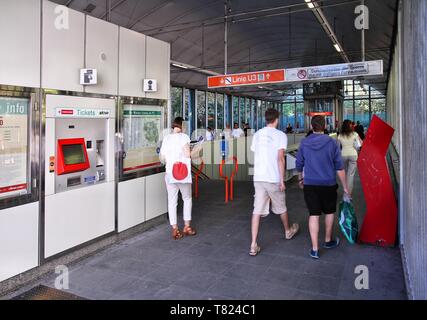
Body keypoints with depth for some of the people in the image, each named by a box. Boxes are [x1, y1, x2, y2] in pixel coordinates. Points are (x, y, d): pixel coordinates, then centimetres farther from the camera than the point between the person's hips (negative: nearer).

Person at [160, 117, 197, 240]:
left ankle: (175, 229, 11)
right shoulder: (183, 136, -7)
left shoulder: (166, 138, 7)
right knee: (187, 198, 15)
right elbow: (187, 154, -18)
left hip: (169, 173, 4)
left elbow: (162, 158, 8)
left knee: (171, 201, 8)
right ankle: (187, 226, 17)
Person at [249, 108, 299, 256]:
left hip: (258, 177, 4)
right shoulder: (280, 135, -7)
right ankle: (288, 231, 43)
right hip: (274, 179, -3)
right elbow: (280, 158, -15)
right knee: (281, 207, 18)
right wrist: (282, 180, -12)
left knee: (257, 210, 2)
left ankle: (254, 245, -2)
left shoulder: (257, 135, 9)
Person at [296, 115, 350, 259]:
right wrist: (345, 187, 4)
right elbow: (339, 167, -5)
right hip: (328, 184, -1)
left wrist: (300, 179, 25)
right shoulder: (331, 142, -7)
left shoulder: (304, 143, -2)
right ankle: (328, 241, 35)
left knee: (314, 215, 5)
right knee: (329, 212, 20)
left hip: (310, 184, 1)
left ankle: (314, 249, 6)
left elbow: (299, 164, 7)